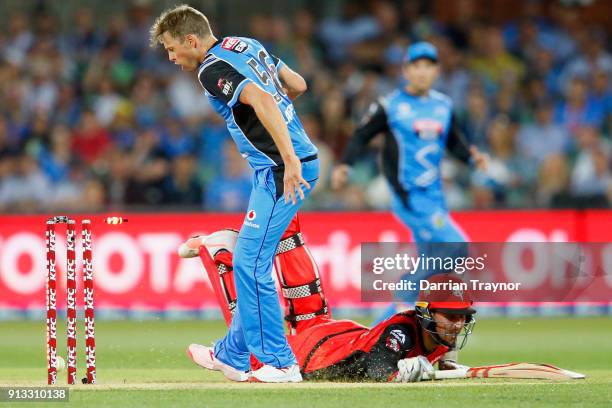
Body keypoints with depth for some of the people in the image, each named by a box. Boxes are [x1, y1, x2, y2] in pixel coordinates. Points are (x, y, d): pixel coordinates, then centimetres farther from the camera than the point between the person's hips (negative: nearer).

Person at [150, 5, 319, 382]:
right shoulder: (248, 45, 14)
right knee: (252, 260, 17)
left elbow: (261, 99, -30)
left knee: (250, 262, -6)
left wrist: (289, 159, -35)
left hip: (282, 172, -10)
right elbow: (297, 85, 19)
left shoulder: (213, 70, -15)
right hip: (301, 161, 10)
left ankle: (280, 362, -2)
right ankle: (233, 355, 26)